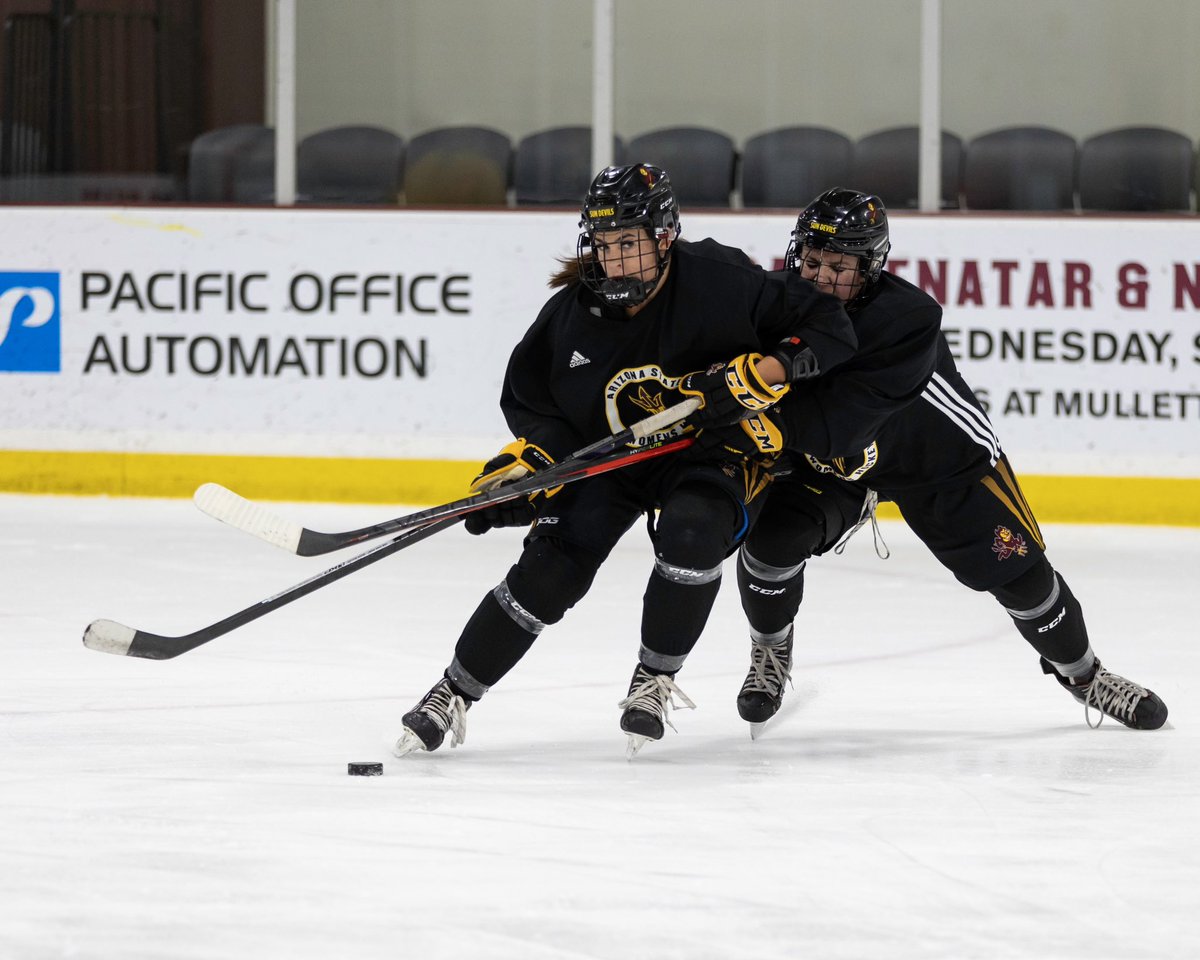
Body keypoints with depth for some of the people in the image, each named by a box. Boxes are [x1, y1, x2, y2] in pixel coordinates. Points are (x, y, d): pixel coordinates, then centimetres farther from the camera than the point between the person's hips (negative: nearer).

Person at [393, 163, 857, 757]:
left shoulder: (718, 283, -22)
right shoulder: (572, 313, -12)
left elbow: (827, 324, -17)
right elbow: (529, 396, 4)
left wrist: (776, 367, -34)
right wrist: (533, 454, -15)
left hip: (711, 446, -2)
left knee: (691, 533, -32)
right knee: (549, 568, -12)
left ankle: (656, 680, -10)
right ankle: (452, 695, 2)